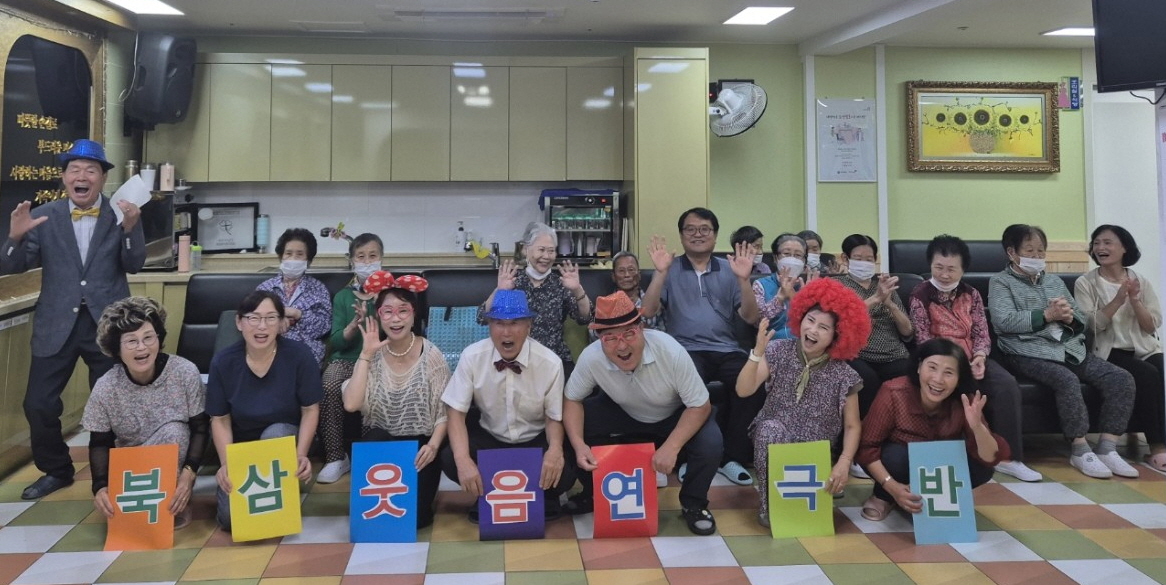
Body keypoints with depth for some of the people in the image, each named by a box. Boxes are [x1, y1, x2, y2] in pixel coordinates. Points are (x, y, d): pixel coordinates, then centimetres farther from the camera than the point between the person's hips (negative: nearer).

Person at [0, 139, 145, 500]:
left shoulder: (120, 214, 0)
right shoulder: (44, 216, 2)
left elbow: (134, 266, -8)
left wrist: (131, 228, -25)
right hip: (57, 325, 2)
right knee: (38, 404, 4)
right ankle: (56, 470, 28)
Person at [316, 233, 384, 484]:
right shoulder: (343, 296, 11)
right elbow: (336, 342, 2)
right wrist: (356, 323, -17)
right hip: (347, 359, 2)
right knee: (328, 388, -31)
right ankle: (336, 458, -19)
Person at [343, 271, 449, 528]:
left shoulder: (430, 354, -7)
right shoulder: (373, 356, -2)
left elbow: (445, 411, -6)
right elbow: (351, 404, -17)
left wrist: (433, 445, -23)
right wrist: (366, 354, -16)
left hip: (420, 444, -2)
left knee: (414, 514, -19)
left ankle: (417, 505, 18)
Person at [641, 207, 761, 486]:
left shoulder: (729, 270, 15)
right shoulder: (670, 269, 10)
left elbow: (750, 317, 6)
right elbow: (648, 312, -3)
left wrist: (743, 279, -8)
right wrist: (660, 272, -14)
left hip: (726, 350, 2)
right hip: (686, 350, -2)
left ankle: (731, 456, -10)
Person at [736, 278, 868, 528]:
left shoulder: (843, 375, -9)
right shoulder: (779, 351, -9)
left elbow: (852, 426, -3)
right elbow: (743, 390, -18)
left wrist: (844, 463, -19)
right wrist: (758, 352, -31)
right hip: (773, 442, 1)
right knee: (771, 428, -35)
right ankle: (770, 506, -17)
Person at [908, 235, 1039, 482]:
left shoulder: (971, 295, 11)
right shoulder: (920, 296, -3)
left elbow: (982, 333, 5)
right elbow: (923, 340, -8)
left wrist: (980, 356, -17)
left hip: (971, 358, 5)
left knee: (1007, 384, -23)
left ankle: (1007, 457, -18)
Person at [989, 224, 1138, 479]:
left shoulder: (1055, 281, 25)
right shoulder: (1000, 282, 5)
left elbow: (1082, 319, 20)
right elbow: (1004, 321, -12)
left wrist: (1069, 317, -4)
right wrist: (1047, 315, -13)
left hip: (1070, 348, 7)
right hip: (1030, 352, -7)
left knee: (1122, 378, -13)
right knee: (1068, 380, -35)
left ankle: (1107, 449, -12)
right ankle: (1081, 451, -20)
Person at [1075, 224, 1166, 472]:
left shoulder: (1141, 282, 11)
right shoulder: (1085, 283, 1)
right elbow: (1090, 326, -10)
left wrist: (1134, 300, -12)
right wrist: (1118, 300, -19)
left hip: (1145, 350, 3)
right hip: (1110, 353, -3)